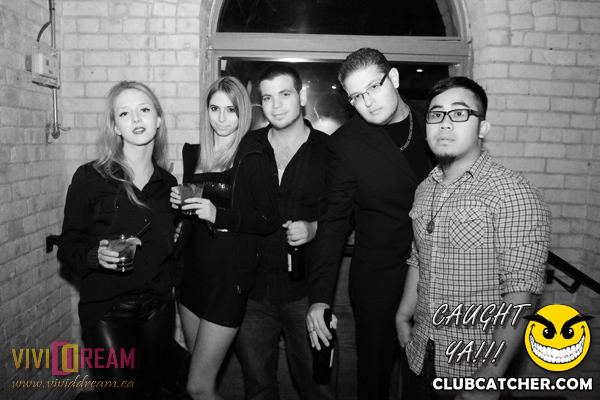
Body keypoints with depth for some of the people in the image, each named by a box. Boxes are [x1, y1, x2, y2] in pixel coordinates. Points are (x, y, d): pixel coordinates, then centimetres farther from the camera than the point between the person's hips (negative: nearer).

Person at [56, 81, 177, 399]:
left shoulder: (168, 183, 4)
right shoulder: (90, 178, -9)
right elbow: (68, 246, -6)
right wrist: (95, 255, -23)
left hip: (157, 309, 4)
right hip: (105, 311, -4)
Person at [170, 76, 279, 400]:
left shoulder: (253, 158, -8)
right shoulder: (193, 154, 8)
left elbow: (269, 220, -11)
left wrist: (218, 214, -22)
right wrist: (178, 202, -2)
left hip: (230, 276, -5)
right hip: (192, 269, 6)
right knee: (202, 372, 17)